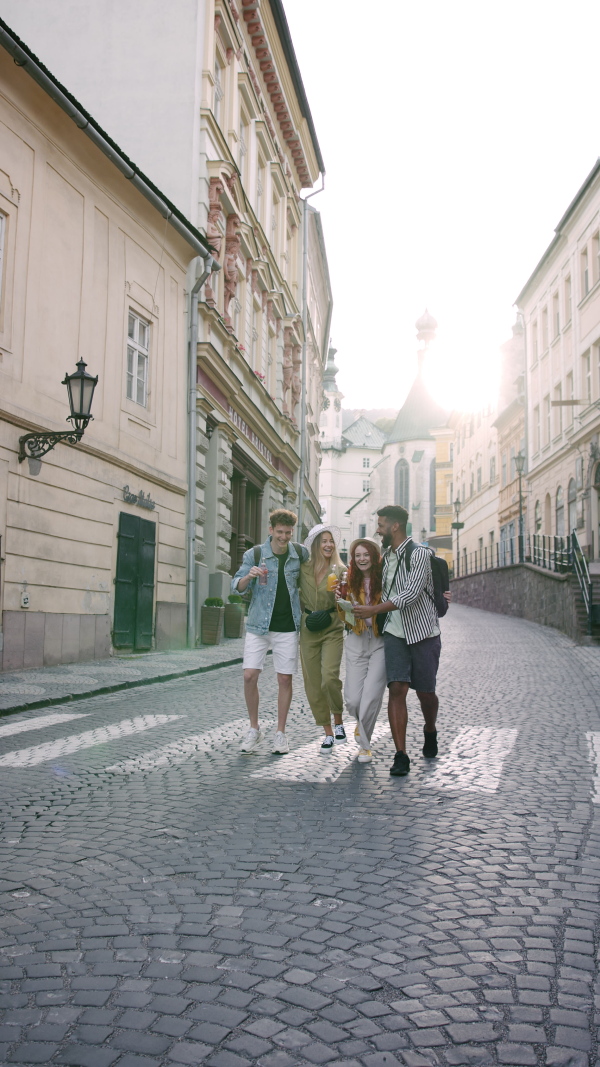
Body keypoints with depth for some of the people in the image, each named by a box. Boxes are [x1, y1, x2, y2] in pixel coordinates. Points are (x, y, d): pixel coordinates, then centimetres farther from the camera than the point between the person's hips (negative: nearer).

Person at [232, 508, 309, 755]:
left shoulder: (300, 554, 2)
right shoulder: (254, 555, -4)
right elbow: (236, 586, -4)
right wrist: (249, 576, -25)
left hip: (287, 628, 1)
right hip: (258, 625, -1)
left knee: (285, 679, 2)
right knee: (249, 675, -6)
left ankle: (281, 733, 14)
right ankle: (254, 729, 12)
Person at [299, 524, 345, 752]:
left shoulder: (339, 570, -2)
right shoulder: (303, 567, 2)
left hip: (332, 628, -2)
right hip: (308, 628, 2)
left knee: (329, 678, -17)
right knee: (312, 683, 3)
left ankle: (338, 720, 10)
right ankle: (328, 733, 16)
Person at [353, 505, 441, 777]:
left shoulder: (419, 553, -12)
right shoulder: (387, 556, 11)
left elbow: (411, 594, -22)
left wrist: (373, 610, -22)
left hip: (423, 632, -5)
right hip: (395, 632, 5)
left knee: (425, 692, 5)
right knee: (397, 688, -9)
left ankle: (430, 731, 37)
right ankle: (401, 755, -8)